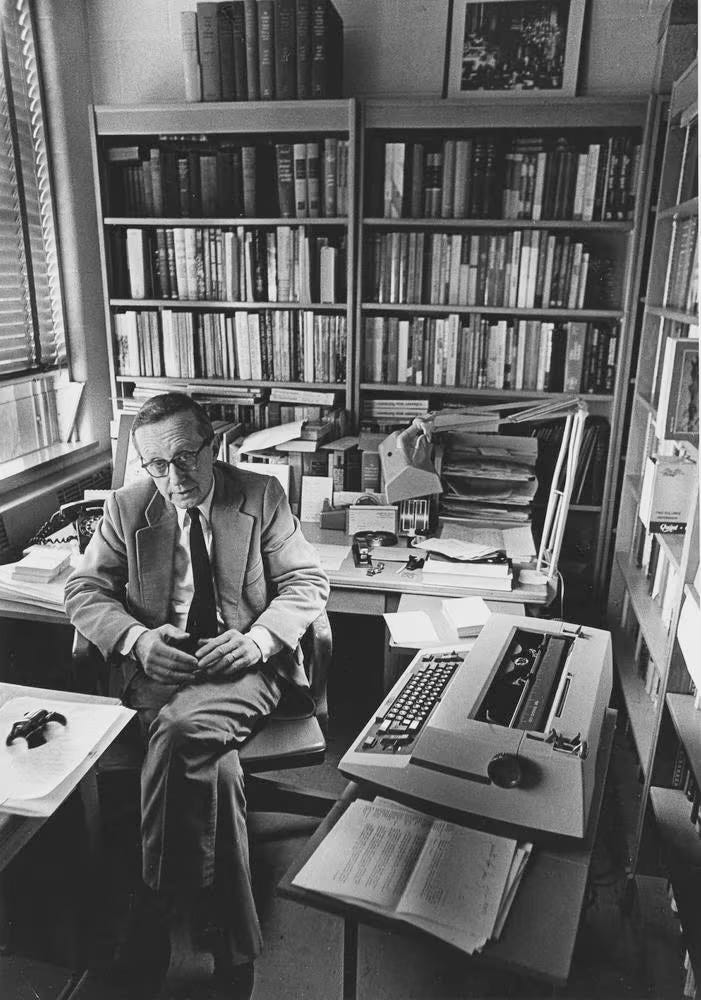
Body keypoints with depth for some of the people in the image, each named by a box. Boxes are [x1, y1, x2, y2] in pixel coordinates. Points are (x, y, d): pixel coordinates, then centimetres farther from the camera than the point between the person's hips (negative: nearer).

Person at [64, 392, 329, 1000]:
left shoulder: (262, 497, 2)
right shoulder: (127, 508, 6)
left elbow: (307, 581, 0)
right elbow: (84, 589, 6)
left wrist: (257, 638, -19)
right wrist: (136, 639, -16)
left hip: (245, 666, -1)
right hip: (160, 668, 1)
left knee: (182, 731, -32)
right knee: (211, 761, -29)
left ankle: (154, 923, -13)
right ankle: (233, 950, -13)